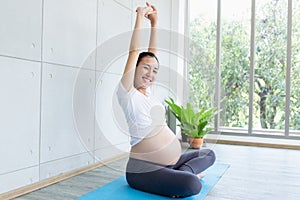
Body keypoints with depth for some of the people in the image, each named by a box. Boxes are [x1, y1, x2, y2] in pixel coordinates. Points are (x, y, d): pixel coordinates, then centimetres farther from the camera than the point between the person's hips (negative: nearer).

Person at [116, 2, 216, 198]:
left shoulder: (147, 91, 10)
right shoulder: (127, 94, -9)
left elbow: (152, 52, 10)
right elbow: (135, 52, -16)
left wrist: (155, 22, 11)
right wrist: (140, 18, -10)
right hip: (144, 168, -9)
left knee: (209, 154, 17)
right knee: (192, 185, -32)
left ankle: (183, 173, -2)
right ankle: (186, 174, -2)